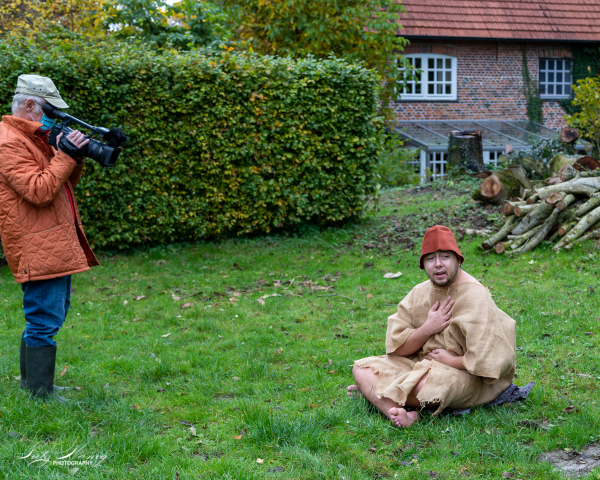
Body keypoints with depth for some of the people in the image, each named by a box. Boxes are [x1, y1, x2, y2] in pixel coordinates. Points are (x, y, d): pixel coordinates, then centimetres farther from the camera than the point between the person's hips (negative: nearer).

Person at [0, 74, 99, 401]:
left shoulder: (34, 137, 18)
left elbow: (64, 182, 19)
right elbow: (39, 191, -24)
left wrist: (75, 158, 1)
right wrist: (65, 155, -19)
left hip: (57, 245, 11)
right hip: (38, 249, -11)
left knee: (45, 316, 18)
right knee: (45, 320, -6)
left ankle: (30, 381, 30)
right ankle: (41, 394, 2)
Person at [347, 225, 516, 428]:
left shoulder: (476, 297, -14)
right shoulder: (420, 293, 5)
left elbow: (487, 360, -21)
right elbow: (397, 347, 1)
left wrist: (450, 360, -13)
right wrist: (428, 328, -14)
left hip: (462, 374, -7)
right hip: (421, 364, 7)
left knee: (427, 385, -38)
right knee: (362, 369, -6)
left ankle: (373, 390, -11)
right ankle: (397, 413, -29)